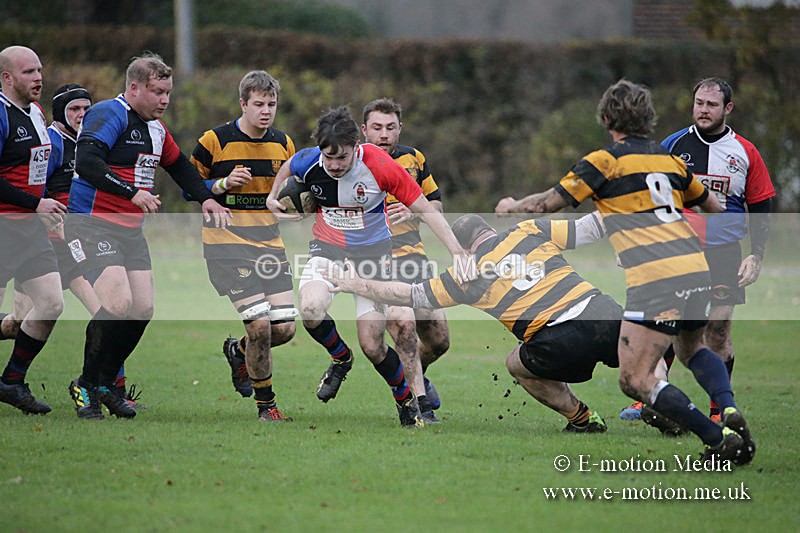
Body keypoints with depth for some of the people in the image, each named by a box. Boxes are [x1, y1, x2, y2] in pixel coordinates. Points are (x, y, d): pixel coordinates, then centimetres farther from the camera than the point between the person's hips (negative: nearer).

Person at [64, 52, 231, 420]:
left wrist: (206, 199, 20)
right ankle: (85, 386, -5)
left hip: (131, 228, 9)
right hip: (92, 222, -9)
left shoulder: (155, 128, 15)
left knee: (143, 308, 1)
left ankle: (104, 385, 16)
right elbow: (86, 162, -28)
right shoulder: (109, 114, -13)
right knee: (118, 303, -21)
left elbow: (180, 166, 32)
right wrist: (132, 192, -32)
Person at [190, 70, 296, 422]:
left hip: (270, 244, 5)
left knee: (284, 328, -3)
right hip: (228, 244, -5)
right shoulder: (215, 141, -6)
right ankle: (266, 405, 3)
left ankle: (238, 351, 30)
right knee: (260, 324, -16)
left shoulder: (283, 145, 9)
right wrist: (223, 184, -15)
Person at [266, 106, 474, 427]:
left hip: (372, 252, -2)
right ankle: (340, 358, 6)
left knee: (371, 345, -7)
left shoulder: (380, 166, -22)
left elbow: (425, 209, -15)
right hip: (327, 249, 2)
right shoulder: (308, 162, -15)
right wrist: (273, 197, 9)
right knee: (311, 309, -28)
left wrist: (456, 250, -22)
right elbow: (287, 168, 14)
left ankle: (406, 400, 22)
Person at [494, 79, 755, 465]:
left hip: (655, 280, -7)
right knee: (692, 348, 32)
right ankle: (729, 411, 5)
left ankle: (719, 438, -16)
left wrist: (511, 206, 23)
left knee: (634, 380, -3)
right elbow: (711, 205, 33)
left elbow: (549, 203, 3)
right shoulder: (670, 160, 18)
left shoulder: (606, 161, 0)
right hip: (697, 270, 7)